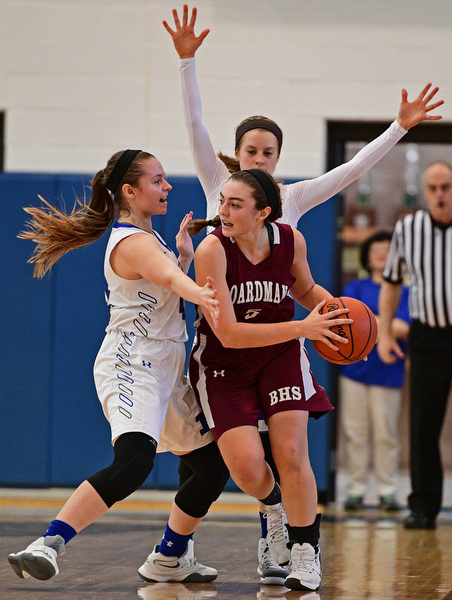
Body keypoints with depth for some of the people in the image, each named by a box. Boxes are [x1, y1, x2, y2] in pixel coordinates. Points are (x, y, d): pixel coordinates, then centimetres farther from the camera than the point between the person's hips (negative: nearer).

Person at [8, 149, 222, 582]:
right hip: (131, 365, -11)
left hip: (164, 366, 11)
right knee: (134, 462, -30)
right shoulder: (133, 243, -16)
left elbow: (168, 281, 30)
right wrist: (198, 293, -59)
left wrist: (184, 255, 16)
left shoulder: (145, 236, 16)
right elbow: (169, 277, -39)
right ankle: (46, 547, -39)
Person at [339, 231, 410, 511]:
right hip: (355, 369, 2)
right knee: (355, 432, 3)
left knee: (386, 433, -1)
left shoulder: (404, 292, 5)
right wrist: (388, 325, -11)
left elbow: (403, 328, -9)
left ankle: (388, 491, 7)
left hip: (387, 371, -2)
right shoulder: (355, 288, 11)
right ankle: (356, 490, 9)